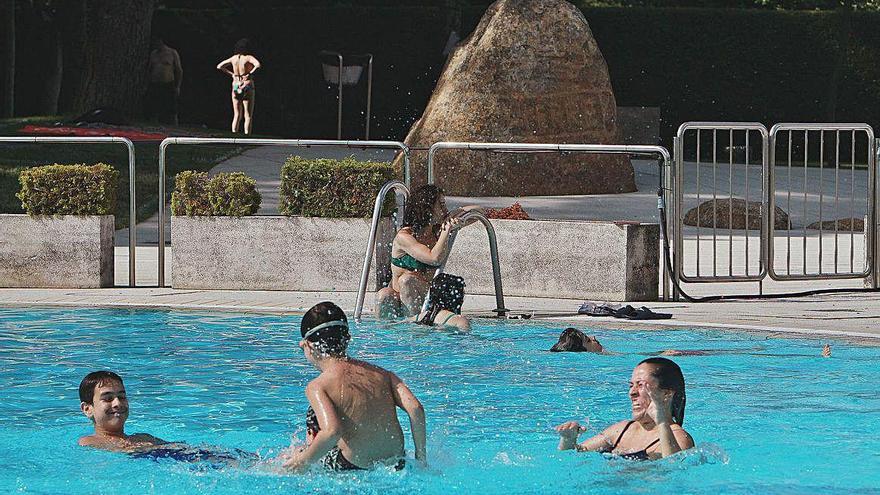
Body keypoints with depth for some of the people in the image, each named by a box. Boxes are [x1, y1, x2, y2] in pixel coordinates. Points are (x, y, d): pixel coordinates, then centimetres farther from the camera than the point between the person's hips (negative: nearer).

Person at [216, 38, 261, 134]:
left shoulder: (234, 58, 5)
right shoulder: (248, 58, -10)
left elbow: (219, 67, 11)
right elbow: (258, 65, -29)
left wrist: (231, 74, 8)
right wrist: (250, 74, -17)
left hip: (236, 86, 5)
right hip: (247, 86, -5)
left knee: (237, 116, 10)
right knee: (248, 116, -2)